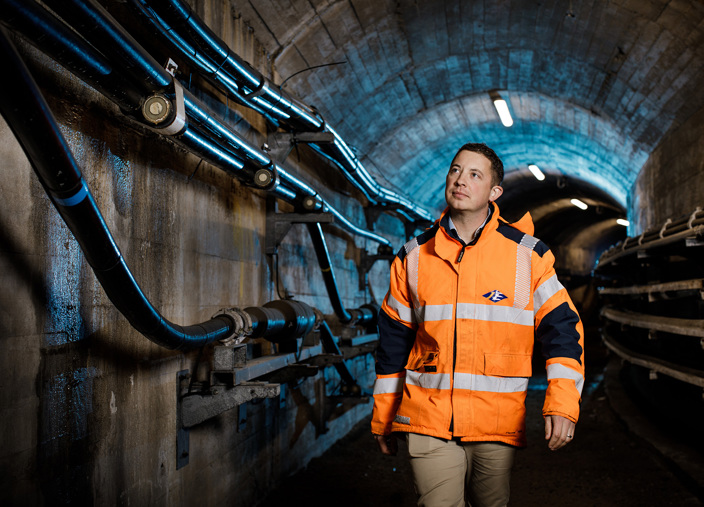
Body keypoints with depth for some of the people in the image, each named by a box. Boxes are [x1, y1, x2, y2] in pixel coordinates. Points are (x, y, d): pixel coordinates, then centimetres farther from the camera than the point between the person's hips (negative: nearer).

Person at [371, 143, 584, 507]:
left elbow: (561, 327, 0)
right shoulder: (414, 256, 4)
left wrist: (562, 405, -13)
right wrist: (382, 418, 14)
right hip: (428, 422, 0)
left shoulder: (527, 255, -1)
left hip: (497, 424, 0)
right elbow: (394, 338, 11)